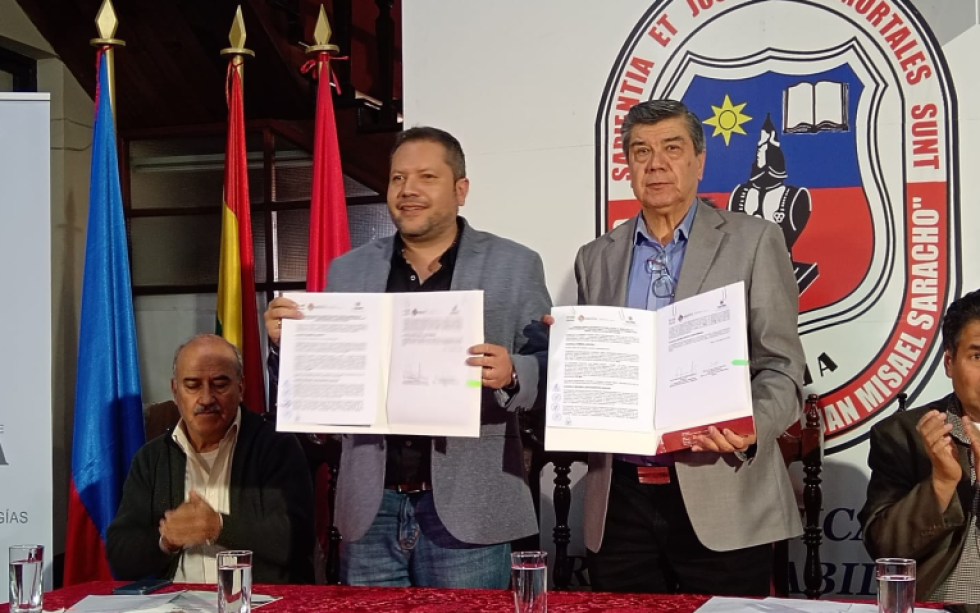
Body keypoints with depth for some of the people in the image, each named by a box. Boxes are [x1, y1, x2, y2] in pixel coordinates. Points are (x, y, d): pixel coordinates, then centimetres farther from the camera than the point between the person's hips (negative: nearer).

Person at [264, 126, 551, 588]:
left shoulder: (514, 267, 2)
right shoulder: (348, 271, 10)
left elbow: (551, 371, -2)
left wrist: (511, 374, -22)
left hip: (464, 510, -3)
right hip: (371, 510, 3)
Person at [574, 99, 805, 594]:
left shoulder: (754, 242, 2)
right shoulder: (596, 258, 13)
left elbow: (781, 368, -2)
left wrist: (750, 427, -22)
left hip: (723, 502, -3)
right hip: (620, 502, 3)